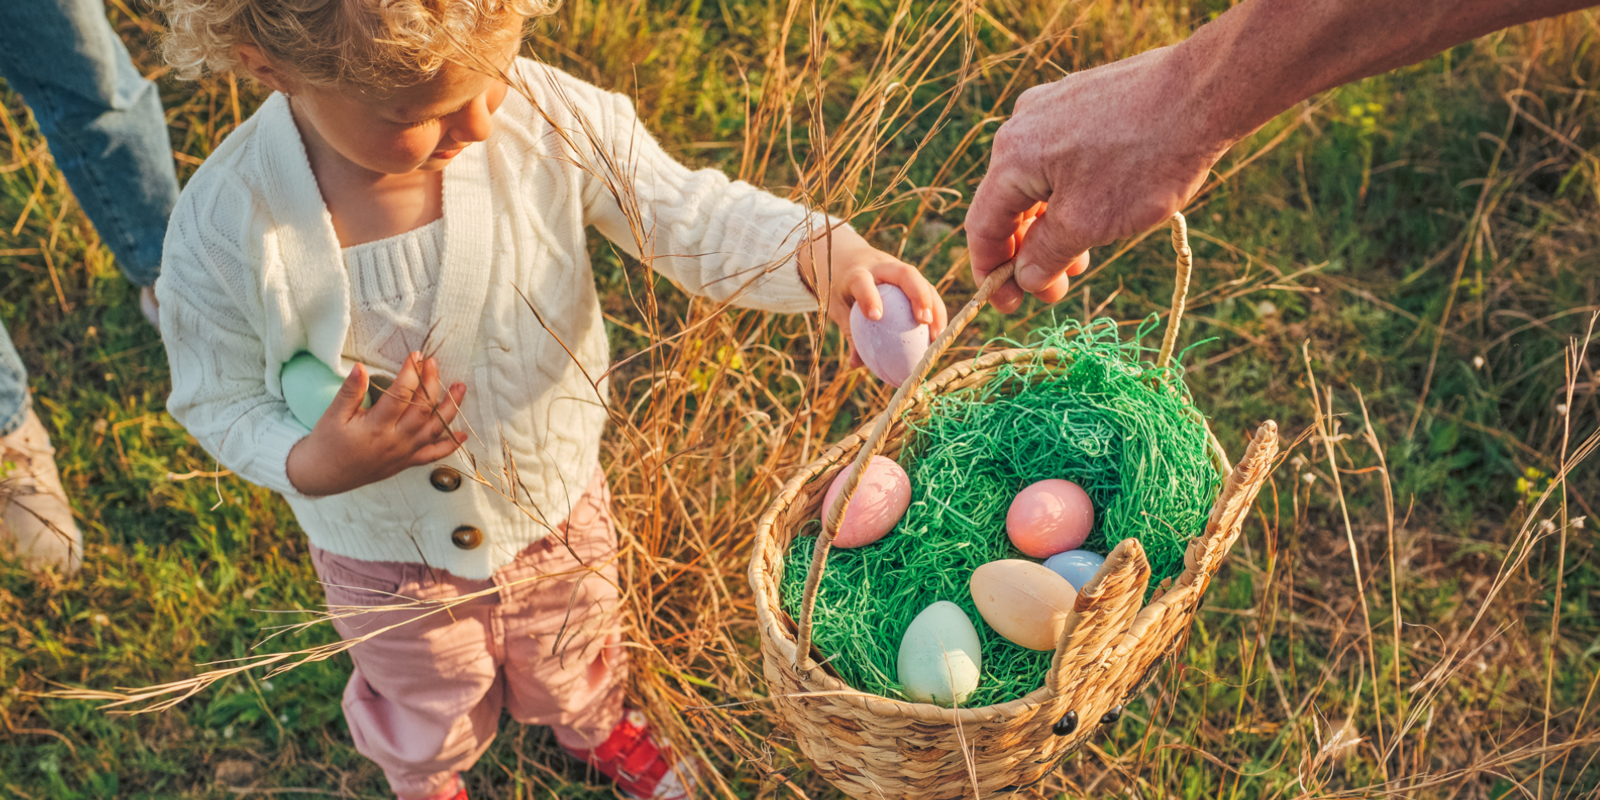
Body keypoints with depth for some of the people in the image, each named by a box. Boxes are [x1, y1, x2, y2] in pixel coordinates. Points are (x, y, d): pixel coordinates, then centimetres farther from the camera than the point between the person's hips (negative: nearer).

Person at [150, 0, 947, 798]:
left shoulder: (544, 115, -30)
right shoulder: (226, 231, -32)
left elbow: (684, 212, -19)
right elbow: (220, 401, -15)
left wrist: (819, 258, -38)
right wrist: (310, 466, -36)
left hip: (558, 506, 2)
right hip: (390, 560, -1)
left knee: (574, 666, 35)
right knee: (429, 713, 31)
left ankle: (597, 726, 74)